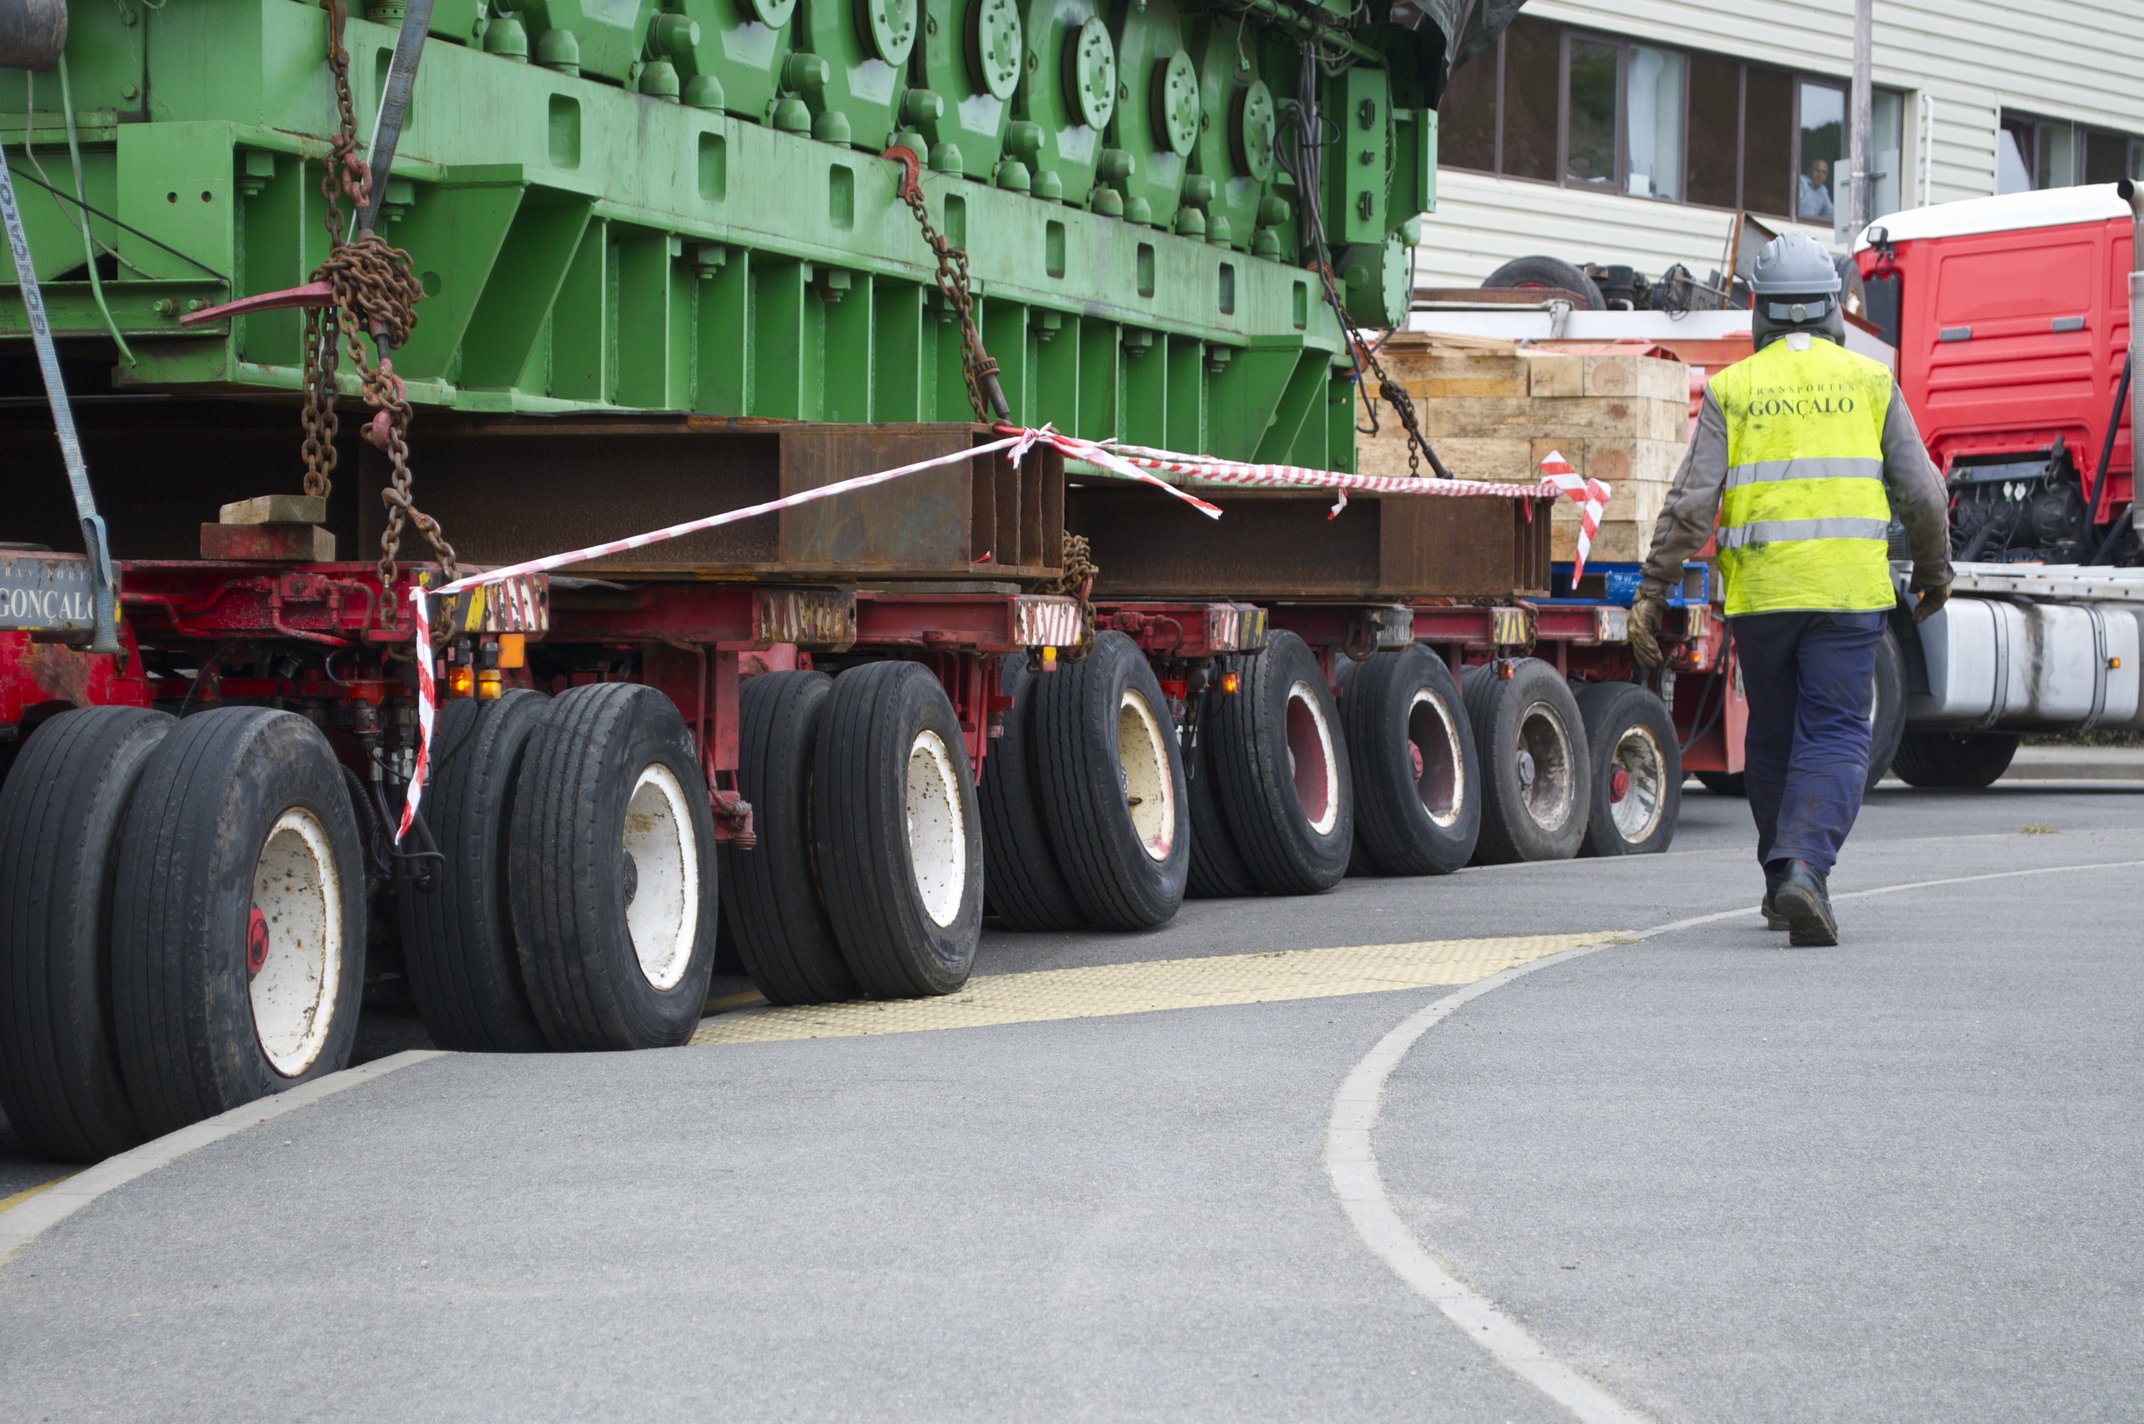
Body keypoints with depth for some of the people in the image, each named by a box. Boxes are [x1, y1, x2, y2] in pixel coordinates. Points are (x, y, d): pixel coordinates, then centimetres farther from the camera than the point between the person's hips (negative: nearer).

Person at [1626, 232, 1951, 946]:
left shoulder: (1732, 388, 3)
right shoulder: (1869, 381, 5)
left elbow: (1692, 502, -5)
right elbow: (1921, 492, 4)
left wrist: (1650, 593, -2)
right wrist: (1934, 569, 20)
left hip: (1758, 590, 1)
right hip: (1849, 588, -1)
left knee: (1772, 736, 16)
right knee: (1834, 736, -3)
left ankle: (1783, 882, 24)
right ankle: (1805, 869, -23)